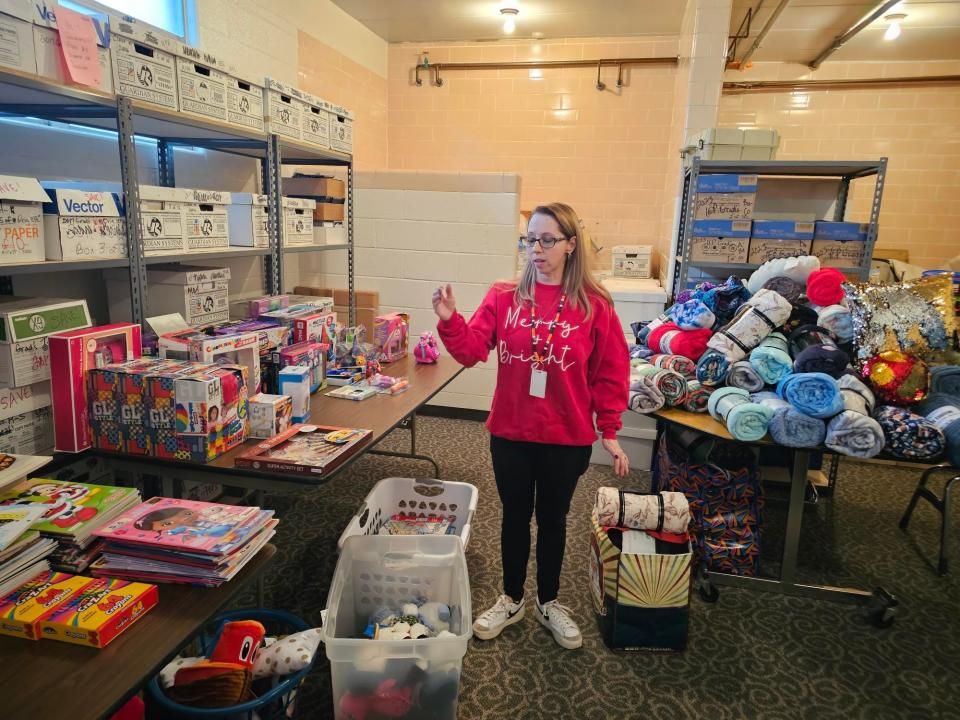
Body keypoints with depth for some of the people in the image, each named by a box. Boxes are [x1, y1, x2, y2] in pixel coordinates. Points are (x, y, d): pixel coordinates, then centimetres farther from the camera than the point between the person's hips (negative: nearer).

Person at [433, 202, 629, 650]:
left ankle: (548, 602, 40)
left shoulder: (594, 306, -8)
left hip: (567, 439, -1)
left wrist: (609, 432, -4)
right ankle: (511, 600, 39)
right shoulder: (504, 297, -5)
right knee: (515, 516, 17)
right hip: (510, 433, 1)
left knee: (552, 519, 18)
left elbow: (611, 374, -4)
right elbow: (471, 350, -9)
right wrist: (449, 321, -27)